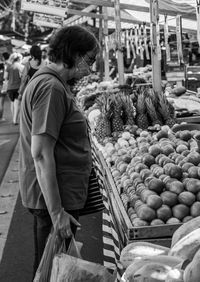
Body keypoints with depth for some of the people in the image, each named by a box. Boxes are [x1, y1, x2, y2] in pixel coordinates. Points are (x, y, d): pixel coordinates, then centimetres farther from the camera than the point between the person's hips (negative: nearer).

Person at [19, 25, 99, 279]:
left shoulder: (45, 81, 12)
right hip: (53, 197, -10)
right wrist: (56, 211, -23)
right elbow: (41, 154, -24)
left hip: (58, 194, 10)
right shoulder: (51, 88, -19)